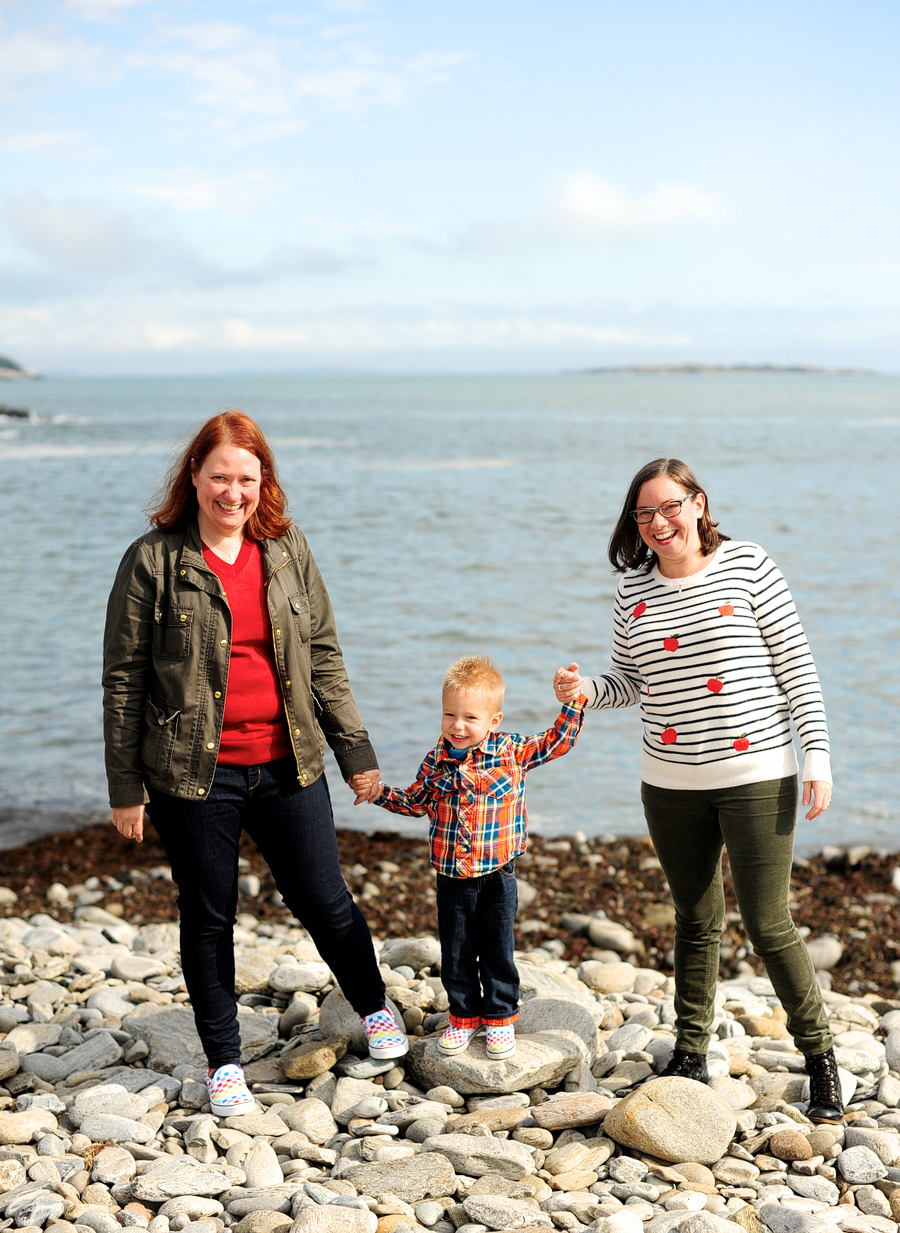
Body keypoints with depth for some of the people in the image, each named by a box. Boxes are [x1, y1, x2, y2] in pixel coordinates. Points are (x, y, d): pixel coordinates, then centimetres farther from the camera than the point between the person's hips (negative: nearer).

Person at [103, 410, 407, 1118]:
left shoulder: (287, 551, 5)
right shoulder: (153, 560, -5)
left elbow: (323, 655, 11)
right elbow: (124, 678, -3)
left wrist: (355, 748, 8)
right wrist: (125, 785, -4)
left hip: (288, 766, 2)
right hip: (193, 773, -2)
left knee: (324, 901, 9)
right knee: (208, 919, 10)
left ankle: (375, 1008, 35)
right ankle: (224, 1061, 26)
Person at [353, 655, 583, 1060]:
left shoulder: (512, 751, -8)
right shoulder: (437, 762, -2)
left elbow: (557, 741, 1)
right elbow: (415, 801, 14)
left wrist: (573, 701, -9)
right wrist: (379, 793, 4)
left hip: (497, 878, -2)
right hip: (452, 878, 2)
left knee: (497, 951, 9)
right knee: (455, 953, 10)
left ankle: (500, 1018, 25)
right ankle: (464, 1016, 27)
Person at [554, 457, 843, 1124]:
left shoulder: (747, 564, -6)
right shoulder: (634, 588, 5)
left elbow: (796, 662, -4)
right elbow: (629, 682, 12)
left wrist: (818, 752, -9)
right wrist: (585, 688, -9)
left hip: (757, 775, -4)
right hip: (671, 784, 4)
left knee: (769, 925, -2)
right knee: (696, 922, 14)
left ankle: (820, 1055, 17)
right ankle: (691, 1054, 27)